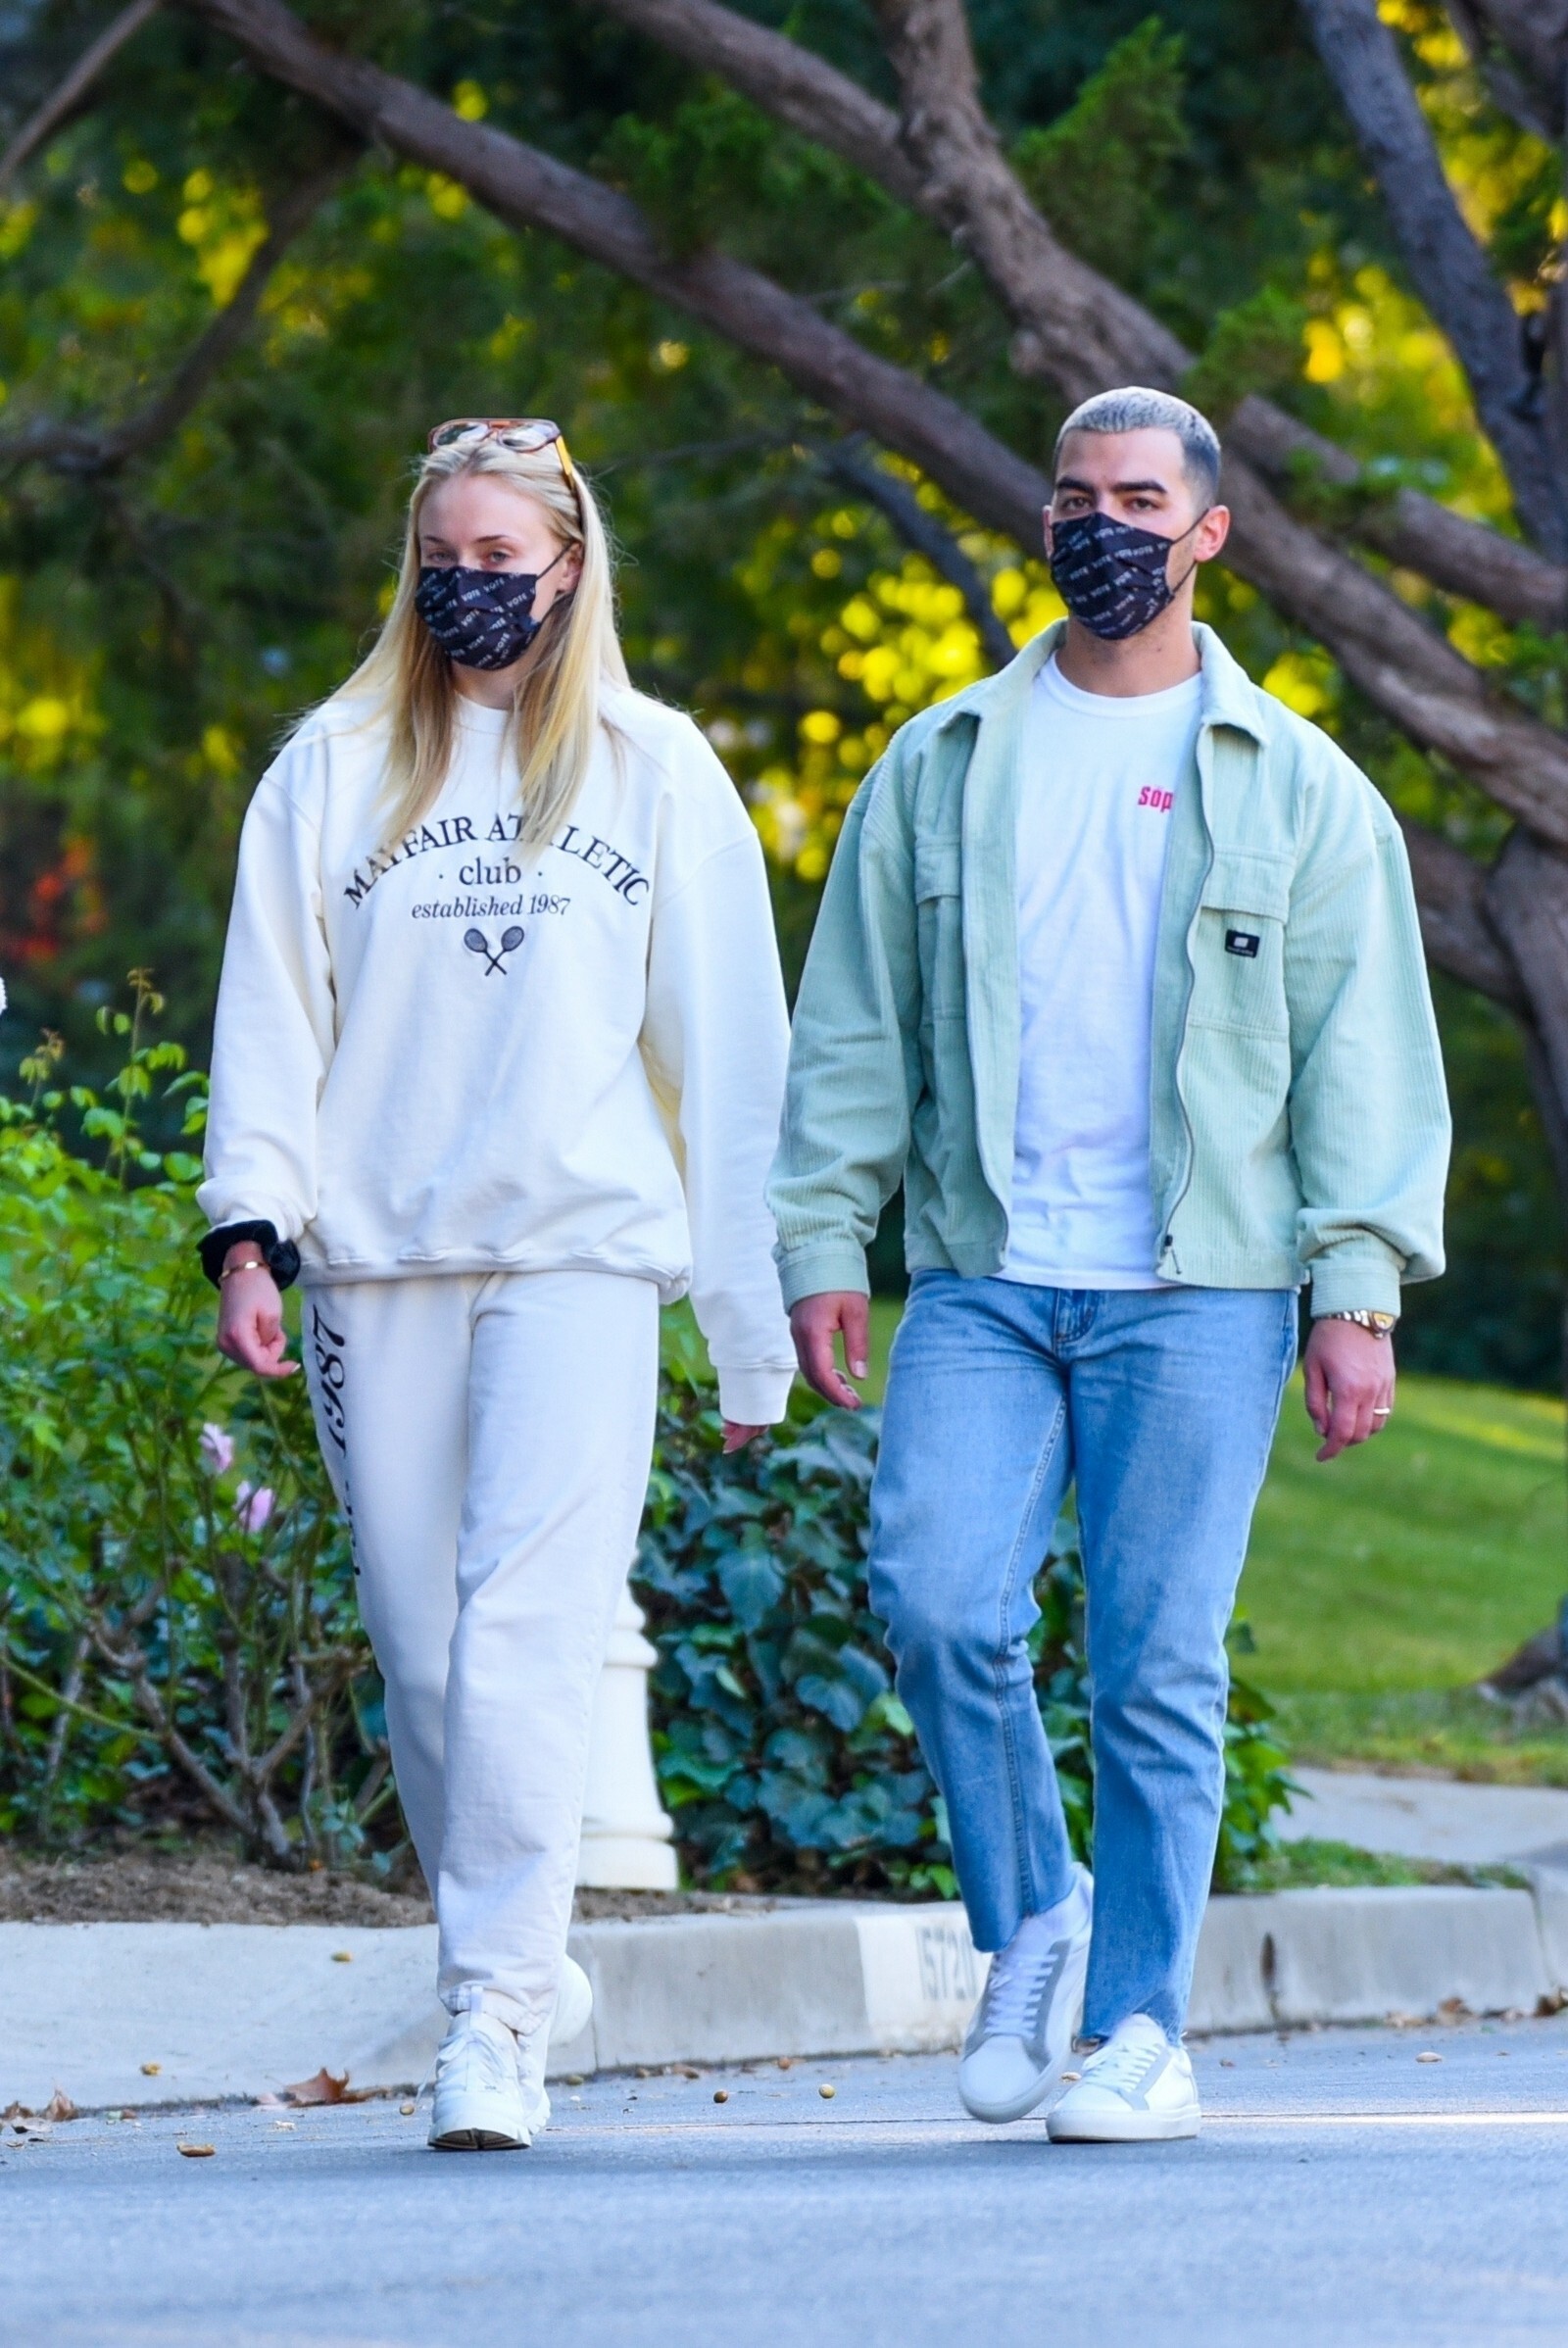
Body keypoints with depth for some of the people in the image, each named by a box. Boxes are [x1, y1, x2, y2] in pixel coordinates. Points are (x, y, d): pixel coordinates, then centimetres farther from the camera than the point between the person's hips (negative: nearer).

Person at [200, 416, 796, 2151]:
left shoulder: (655, 772, 9)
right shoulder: (335, 767, 12)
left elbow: (727, 1042, 8)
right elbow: (272, 1008, 10)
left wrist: (753, 1318, 4)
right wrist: (250, 1225, -4)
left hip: (579, 1252, -2)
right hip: (375, 1260, 2)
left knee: (526, 1637, -15)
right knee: (423, 1660, 2)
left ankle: (493, 2016, -16)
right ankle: (522, 1965, 17)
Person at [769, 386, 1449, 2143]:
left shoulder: (1295, 789, 8)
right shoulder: (941, 768, 13)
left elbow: (1364, 1056, 5)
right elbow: (853, 1027, 14)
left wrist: (1356, 1290, -3)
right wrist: (821, 1243, 4)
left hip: (1196, 1290, -2)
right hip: (980, 1281, 2)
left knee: (1160, 1664, -4)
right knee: (935, 1597, -15)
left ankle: (1142, 2028, 6)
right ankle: (1028, 1917, 8)